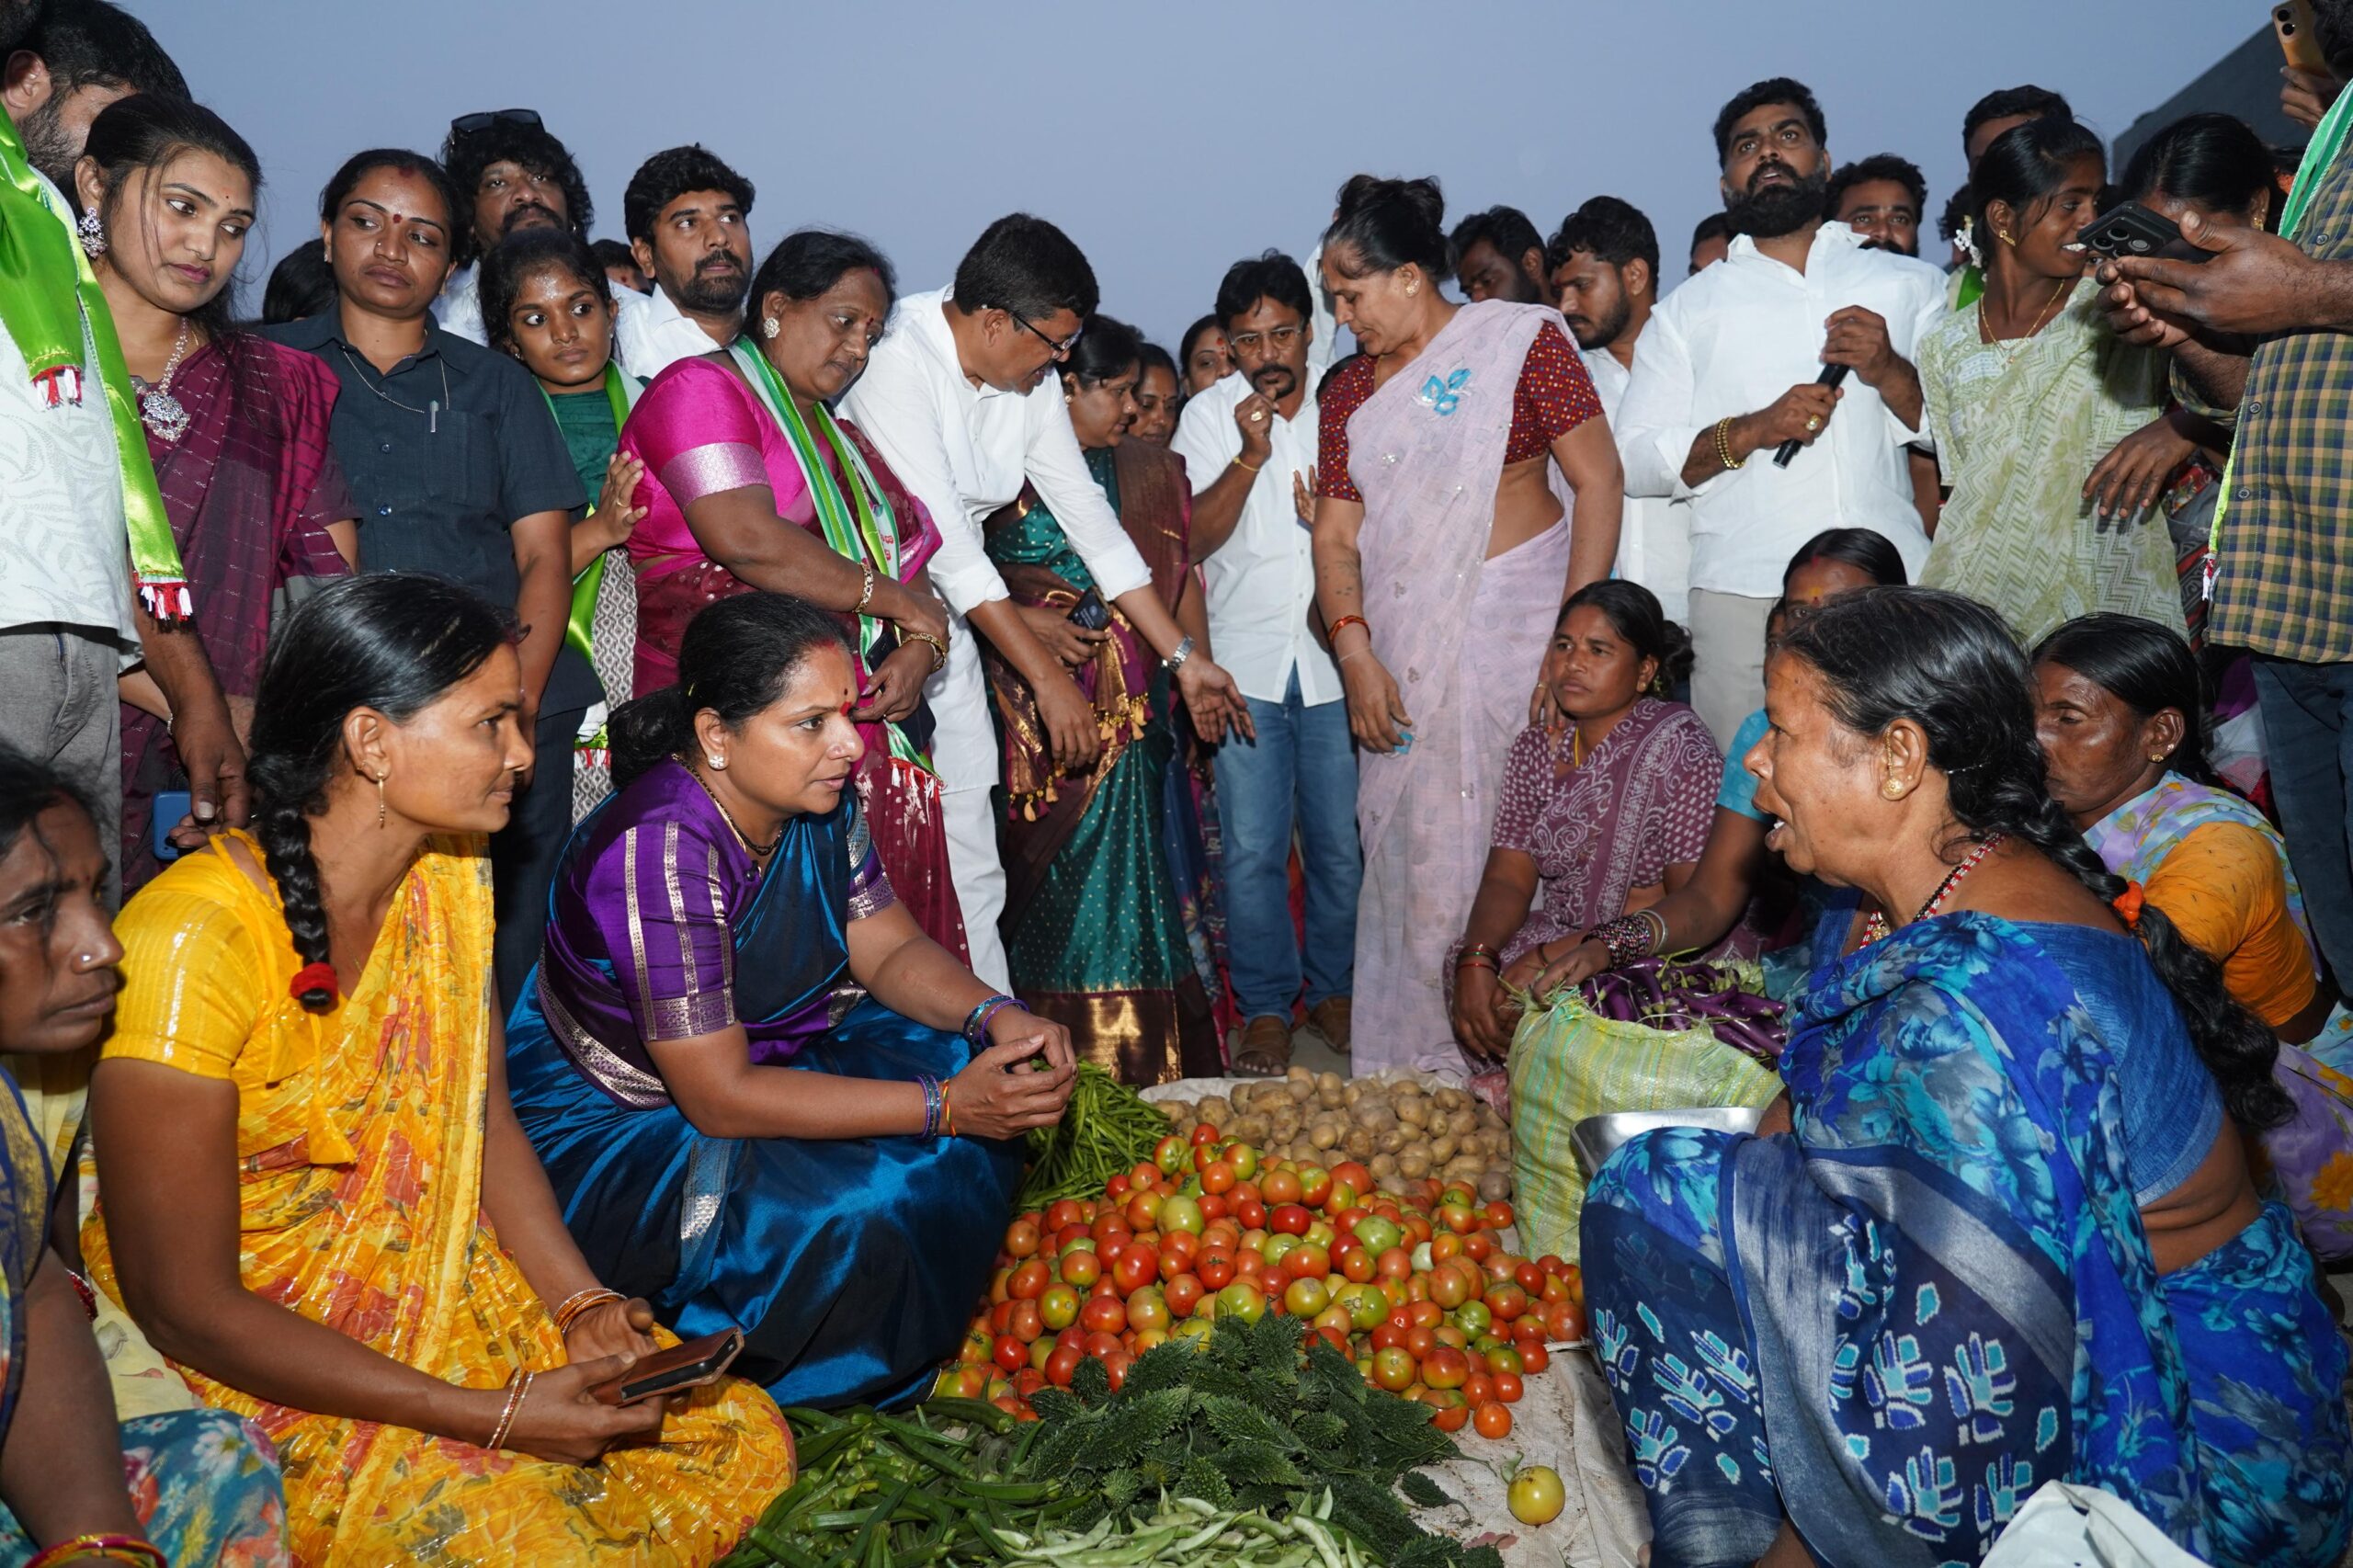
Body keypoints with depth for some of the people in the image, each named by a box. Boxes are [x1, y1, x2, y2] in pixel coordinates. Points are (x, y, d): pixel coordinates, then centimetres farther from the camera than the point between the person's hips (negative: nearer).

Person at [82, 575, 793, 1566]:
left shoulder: (450, 874, -3)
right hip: (250, 1367, -6)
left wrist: (583, 1302, -8)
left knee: (744, 1443, -3)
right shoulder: (194, 944, -27)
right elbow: (185, 1306, -23)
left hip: (449, 1292, 7)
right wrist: (496, 1418, -23)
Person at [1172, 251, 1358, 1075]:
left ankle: (1332, 989, 24)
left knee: (1341, 842, 6)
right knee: (1253, 848, 0)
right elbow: (1196, 537, -6)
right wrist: (1250, 455, -17)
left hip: (1333, 657, 1)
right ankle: (1265, 1006, 14)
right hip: (1245, 661, -1)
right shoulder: (1209, 415, 2)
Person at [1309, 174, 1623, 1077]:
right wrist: (1354, 651, -8)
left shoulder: (1520, 341, -1)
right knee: (1406, 849, 4)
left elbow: (1599, 481, -5)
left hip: (1513, 618, -4)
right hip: (1400, 638, 5)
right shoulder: (1349, 394, 13)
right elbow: (1336, 536, 8)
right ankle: (1410, 1064, 15)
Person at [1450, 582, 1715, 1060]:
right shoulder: (1536, 748, 6)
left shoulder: (1679, 749, -12)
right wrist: (1475, 960, -22)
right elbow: (1508, 878, 0)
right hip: (1559, 935, 6)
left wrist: (1554, 956, -24)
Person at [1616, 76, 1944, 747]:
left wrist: (1890, 373, -5)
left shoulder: (1910, 284, 18)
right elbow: (1633, 463, 6)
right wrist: (1752, 431, -8)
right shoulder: (1687, 310, 16)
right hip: (1745, 598, -1)